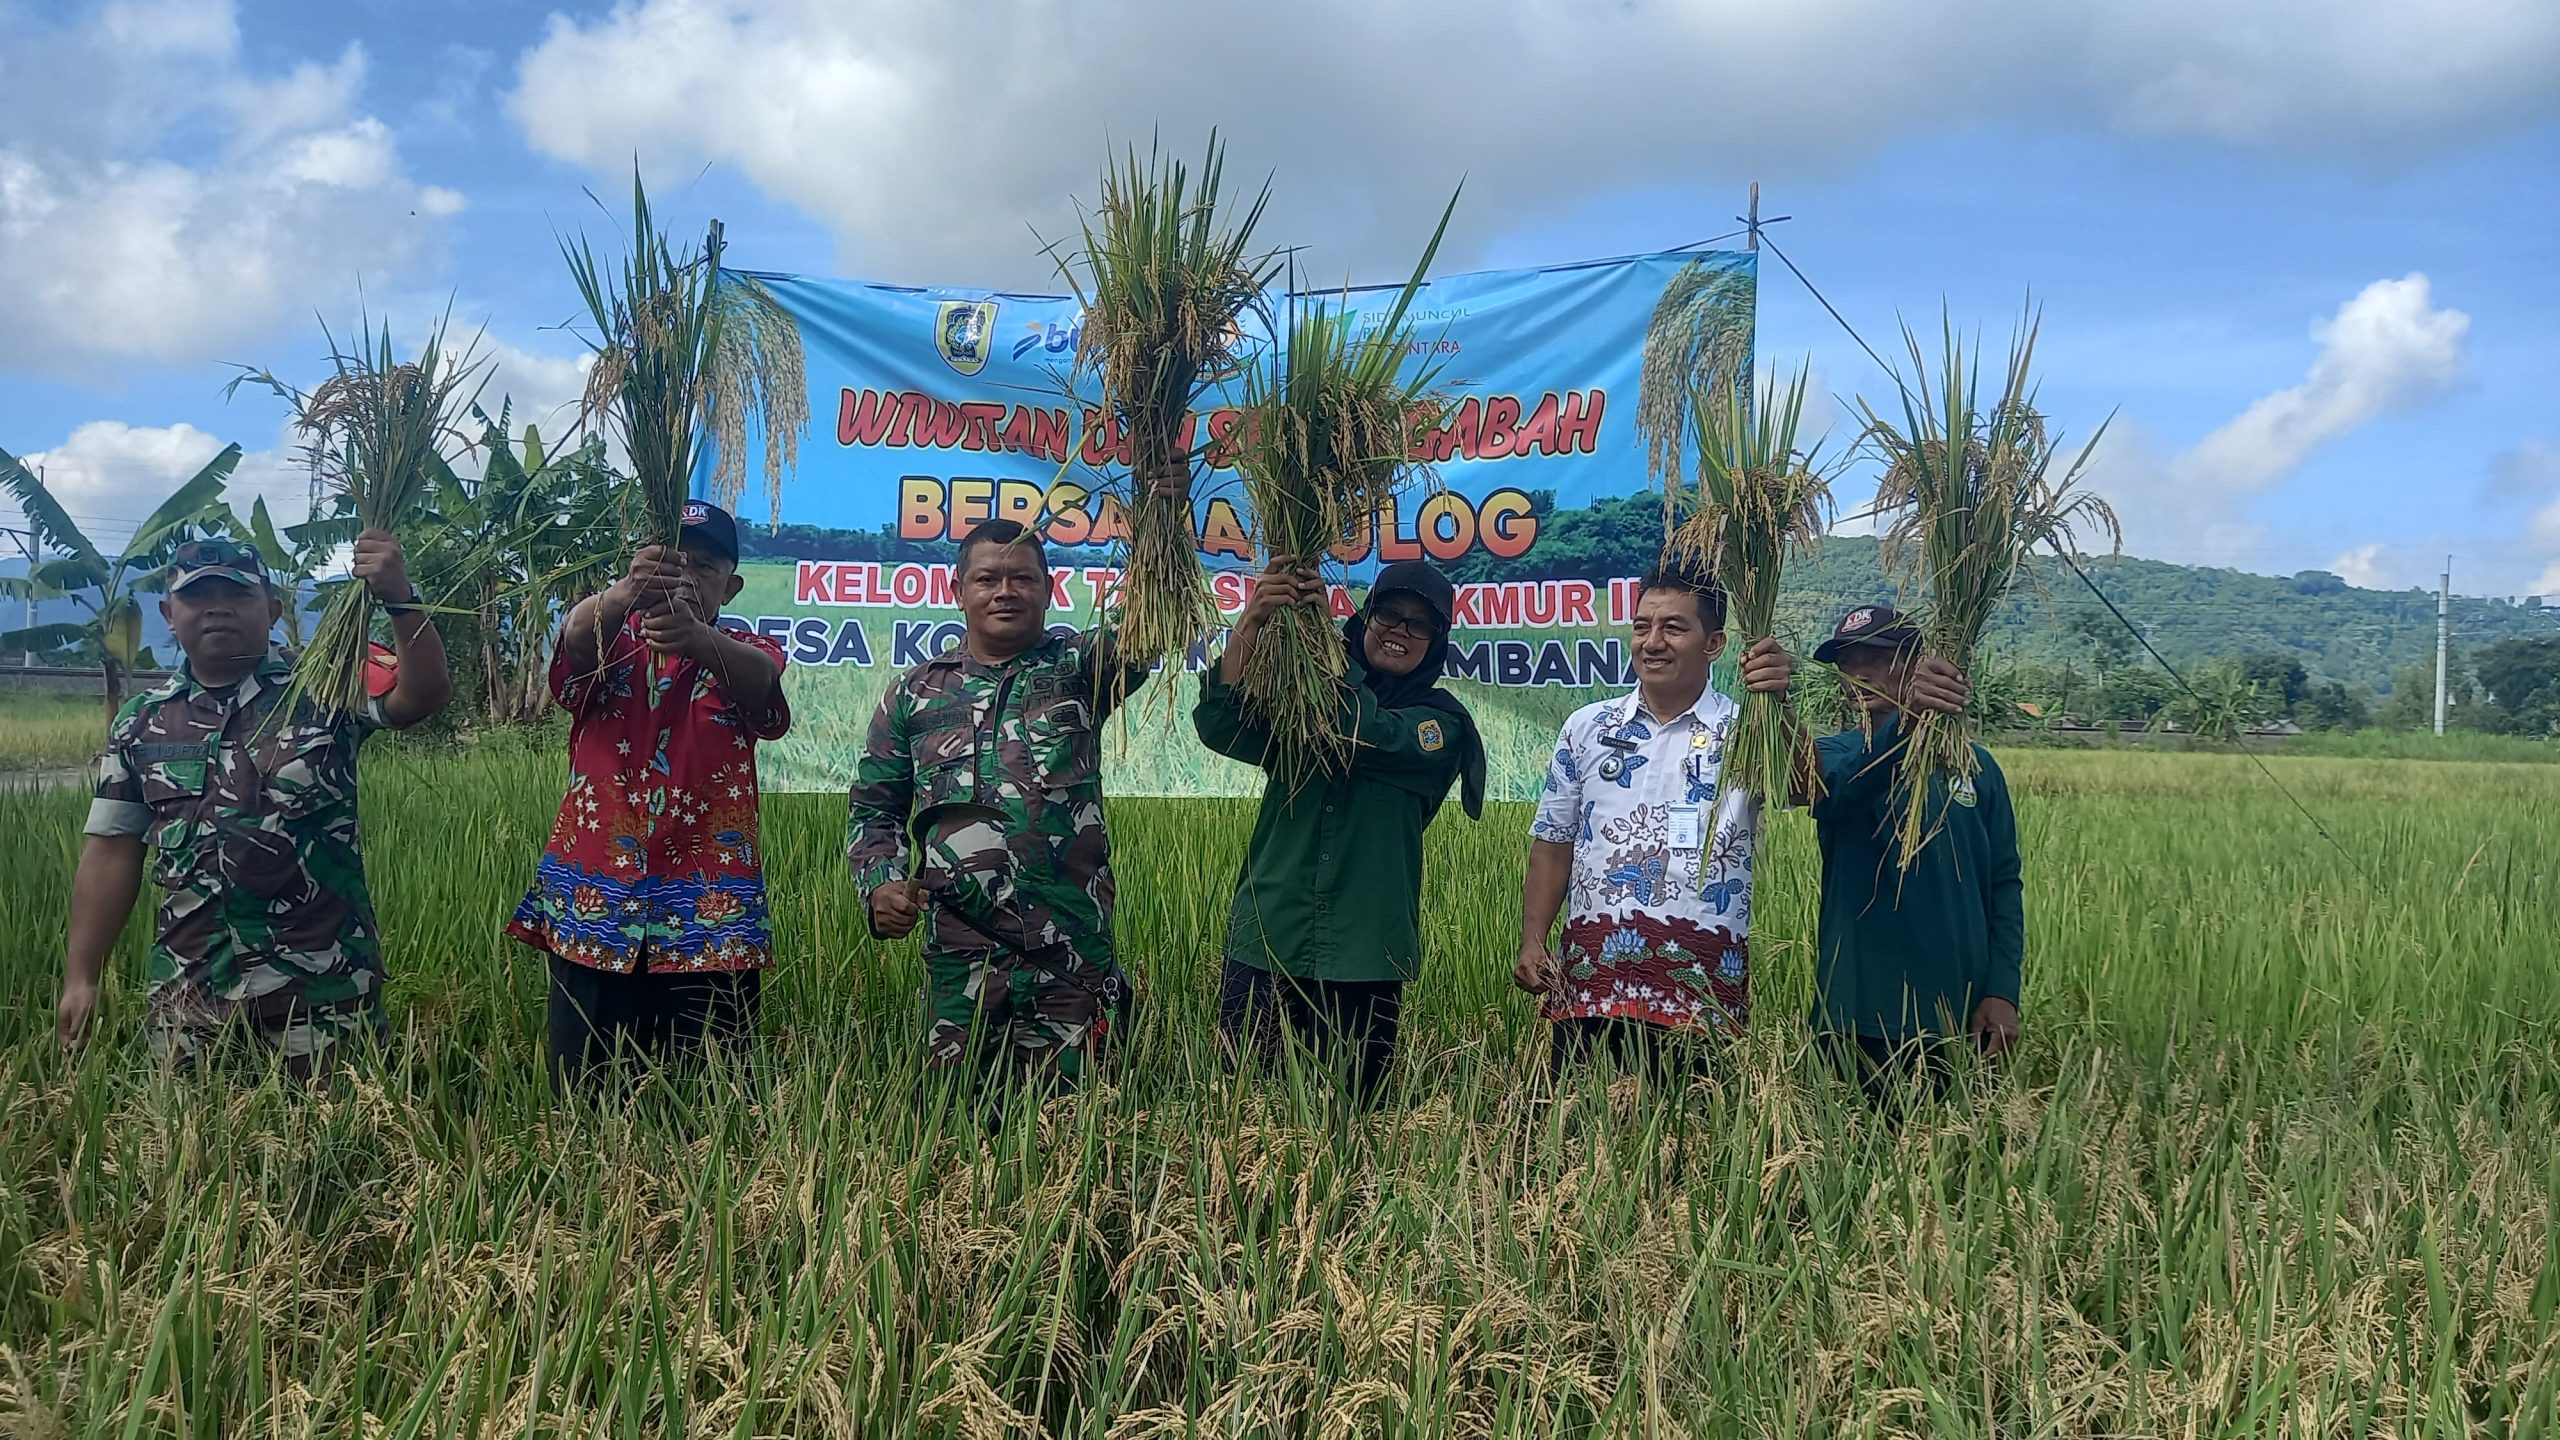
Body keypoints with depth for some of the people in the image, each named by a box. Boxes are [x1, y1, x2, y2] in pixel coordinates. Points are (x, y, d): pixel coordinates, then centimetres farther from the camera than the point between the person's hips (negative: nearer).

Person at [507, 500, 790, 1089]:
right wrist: (624, 593, -38)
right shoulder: (609, 644, 9)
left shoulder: (745, 654, 8)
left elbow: (761, 680, -17)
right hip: (591, 910, 1)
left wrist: (697, 639, -40)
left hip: (711, 923, -1)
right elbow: (578, 634, -16)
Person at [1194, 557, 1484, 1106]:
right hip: (1266, 939, 1)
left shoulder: (1440, 722, 4)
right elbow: (1218, 726, -10)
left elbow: (1371, 735, -17)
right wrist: (1252, 621, -22)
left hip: (1362, 958, -1)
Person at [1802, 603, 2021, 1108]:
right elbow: (1841, 788, -25)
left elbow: (2004, 882, 9)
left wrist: (2002, 991, -2)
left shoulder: (1973, 764, 8)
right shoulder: (1835, 755, 0)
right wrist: (1905, 717, -43)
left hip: (1962, 1018, 2)